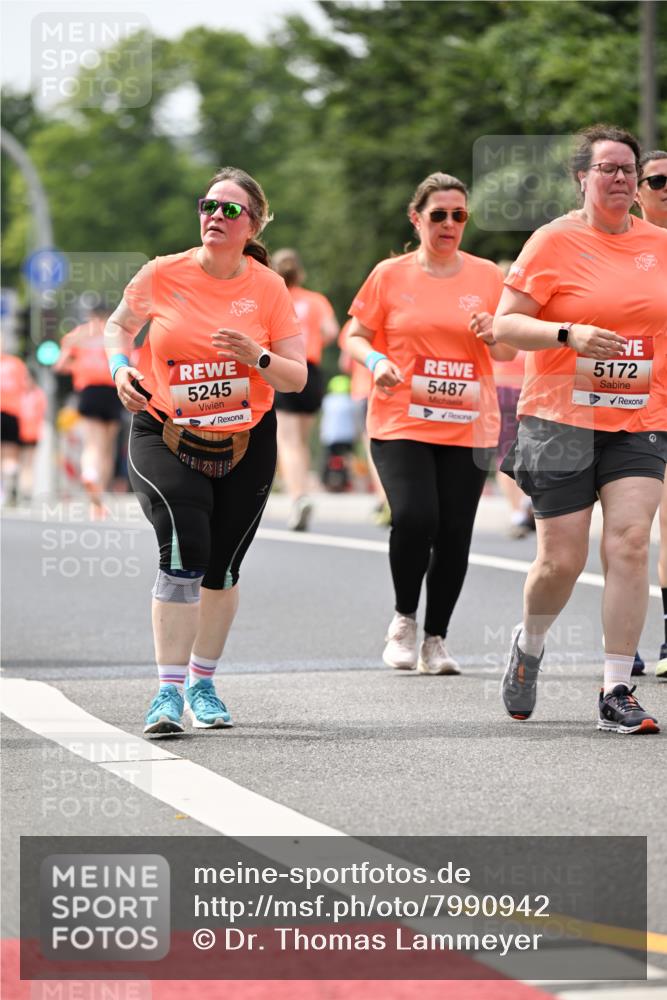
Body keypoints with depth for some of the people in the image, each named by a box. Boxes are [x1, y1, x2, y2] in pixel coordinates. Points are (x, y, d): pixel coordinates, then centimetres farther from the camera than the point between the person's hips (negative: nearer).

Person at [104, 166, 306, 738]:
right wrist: (121, 369, -8)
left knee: (222, 568, 9)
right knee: (184, 550, -21)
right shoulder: (163, 275, -7)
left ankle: (203, 682, 31)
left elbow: (297, 378, -1)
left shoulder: (268, 288, -5)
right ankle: (169, 691, -18)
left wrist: (257, 357, -20)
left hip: (246, 444, 2)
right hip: (165, 437, -2)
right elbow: (120, 326, 12)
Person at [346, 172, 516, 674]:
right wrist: (376, 361, -11)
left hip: (468, 427, 2)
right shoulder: (390, 275, 4)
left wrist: (493, 336, -9)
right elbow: (356, 335, 10)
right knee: (414, 516, -20)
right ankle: (404, 619, 4)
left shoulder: (487, 276, 8)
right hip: (401, 423, -2)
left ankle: (436, 640, 14)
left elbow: (509, 353, 13)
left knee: (455, 533, 0)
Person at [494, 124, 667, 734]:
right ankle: (530, 644, 31)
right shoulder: (555, 242, -3)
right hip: (561, 418, -3)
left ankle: (617, 694, -7)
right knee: (562, 559, -2)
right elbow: (505, 324, -6)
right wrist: (568, 334, -21)